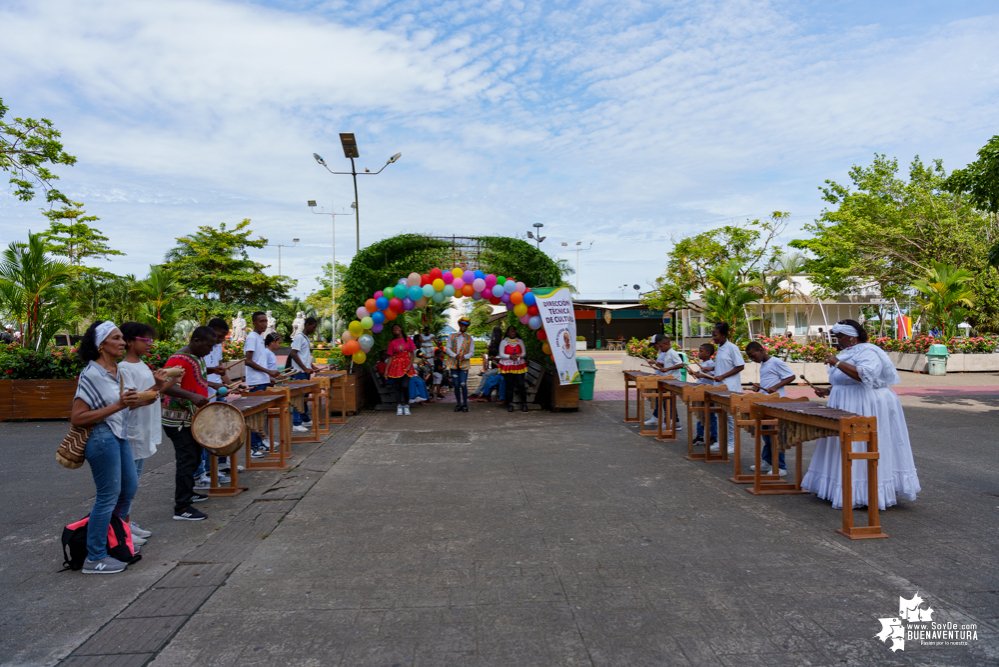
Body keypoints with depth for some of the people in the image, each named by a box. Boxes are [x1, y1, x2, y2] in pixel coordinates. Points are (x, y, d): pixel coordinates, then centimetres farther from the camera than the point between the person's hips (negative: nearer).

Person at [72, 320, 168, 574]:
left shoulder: (116, 371, 9)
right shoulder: (91, 375, -18)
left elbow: (126, 405, 13)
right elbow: (77, 418, -20)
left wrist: (156, 388, 3)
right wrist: (118, 406, -25)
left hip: (119, 436, 9)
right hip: (102, 437, -9)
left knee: (129, 489, 18)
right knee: (108, 495, -2)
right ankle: (95, 558, 10)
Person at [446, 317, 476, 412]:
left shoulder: (469, 338, 12)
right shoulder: (451, 337, 12)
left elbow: (472, 352, 8)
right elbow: (447, 349, 6)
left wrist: (465, 356, -12)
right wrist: (455, 355, -11)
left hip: (464, 364, -1)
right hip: (453, 363, 1)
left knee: (463, 384, -11)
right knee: (456, 385, 2)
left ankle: (465, 404, 0)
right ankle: (459, 404, 11)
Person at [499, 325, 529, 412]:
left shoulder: (520, 341, 10)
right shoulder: (504, 342, 5)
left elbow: (524, 353, 9)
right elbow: (501, 354, -1)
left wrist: (519, 356, -13)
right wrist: (510, 356, -17)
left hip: (519, 366, 1)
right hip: (507, 367, -1)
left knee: (521, 385, -5)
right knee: (509, 386, 0)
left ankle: (524, 404, 5)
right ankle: (510, 404, 7)